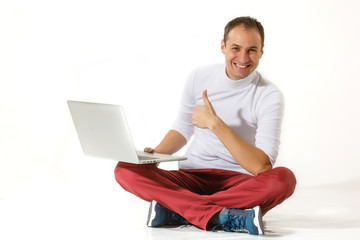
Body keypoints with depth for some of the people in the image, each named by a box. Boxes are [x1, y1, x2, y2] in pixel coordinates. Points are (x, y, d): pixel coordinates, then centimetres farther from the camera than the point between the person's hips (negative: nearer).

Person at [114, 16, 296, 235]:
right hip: (191, 178, 3)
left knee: (284, 178, -36)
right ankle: (225, 216, -34)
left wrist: (215, 123, -22)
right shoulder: (200, 78, 4)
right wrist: (155, 154, -3)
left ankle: (174, 210, -32)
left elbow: (262, 166, -18)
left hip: (238, 183, -3)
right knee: (125, 169, -23)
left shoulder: (270, 96, -8)